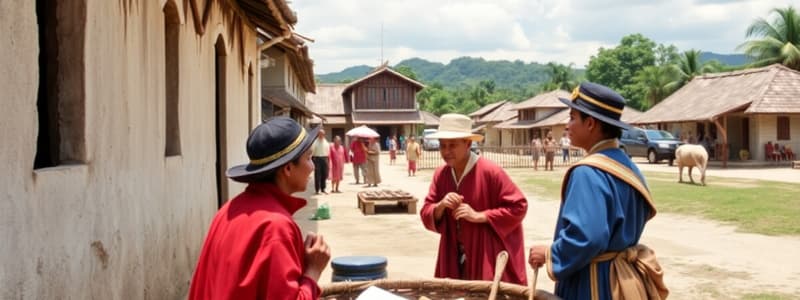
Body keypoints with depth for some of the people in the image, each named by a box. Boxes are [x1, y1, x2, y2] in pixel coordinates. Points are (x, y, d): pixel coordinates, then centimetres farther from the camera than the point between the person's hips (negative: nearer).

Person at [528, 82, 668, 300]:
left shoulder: (588, 173, -23)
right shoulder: (626, 165, 7)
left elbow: (586, 238, -30)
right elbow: (640, 214, 16)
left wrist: (549, 254, -15)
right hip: (623, 279, 9)